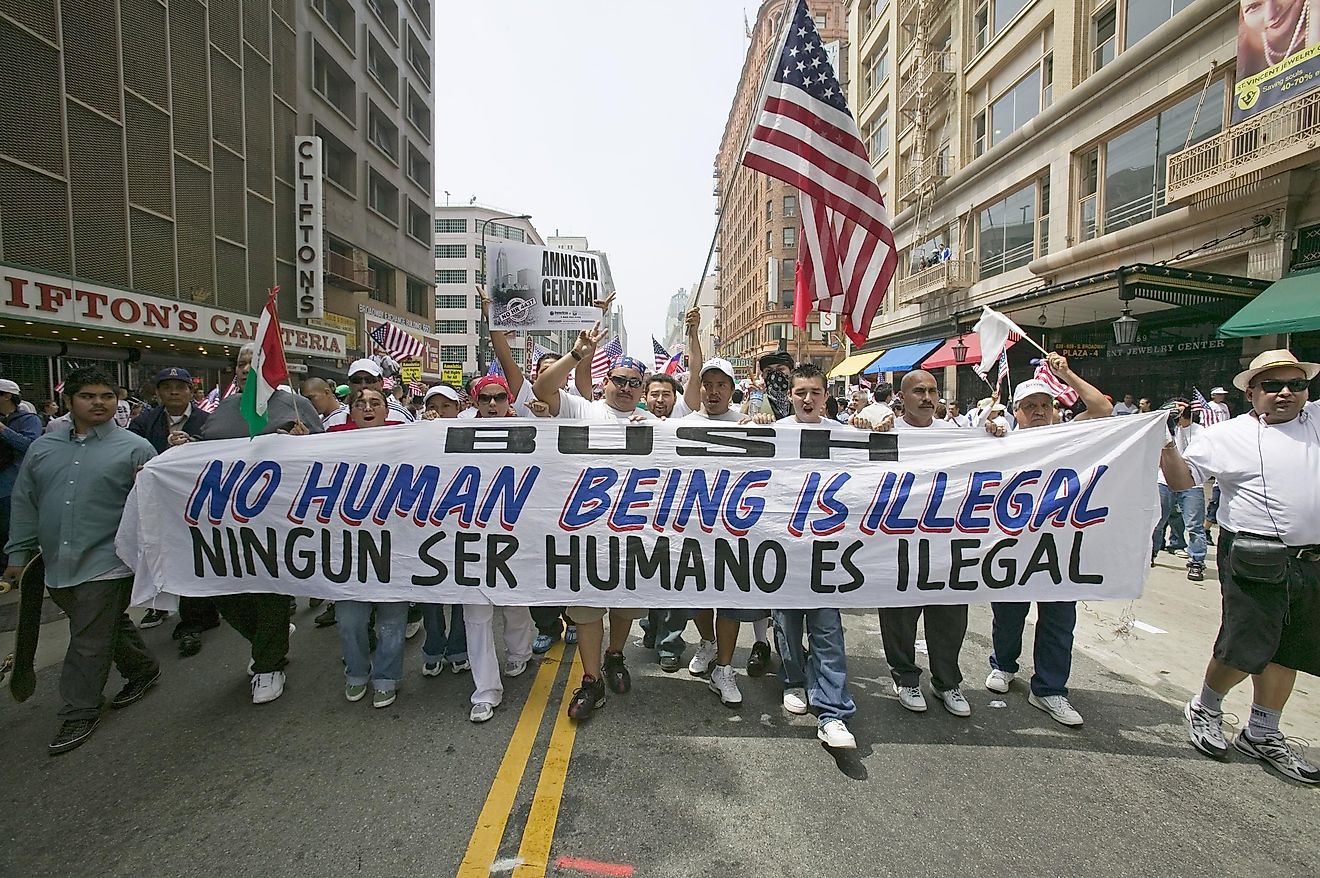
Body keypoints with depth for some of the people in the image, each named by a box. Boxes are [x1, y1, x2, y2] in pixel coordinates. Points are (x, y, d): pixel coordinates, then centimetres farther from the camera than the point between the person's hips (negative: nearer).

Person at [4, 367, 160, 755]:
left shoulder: (135, 448, -5)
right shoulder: (42, 448, 10)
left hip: (106, 563, -5)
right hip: (58, 565, 6)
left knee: (89, 641, 1)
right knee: (109, 626, 18)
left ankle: (80, 712, 16)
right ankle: (142, 668, 37)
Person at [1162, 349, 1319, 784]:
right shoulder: (1227, 435, -3)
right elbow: (1180, 480, -6)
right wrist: (1169, 442, -22)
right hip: (1255, 561, -5)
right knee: (1246, 649, -3)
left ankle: (1262, 735, 29)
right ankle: (1204, 709, 23)